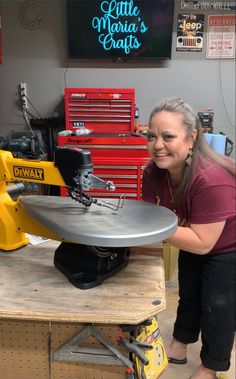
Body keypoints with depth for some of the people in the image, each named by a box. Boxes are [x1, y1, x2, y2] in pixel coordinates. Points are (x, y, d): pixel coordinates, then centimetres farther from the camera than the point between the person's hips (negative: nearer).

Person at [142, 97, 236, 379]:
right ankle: (179, 347, 47)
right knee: (188, 295, 23)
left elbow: (202, 243, -39)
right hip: (194, 243, 7)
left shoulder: (212, 179, -42)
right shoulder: (154, 170, -20)